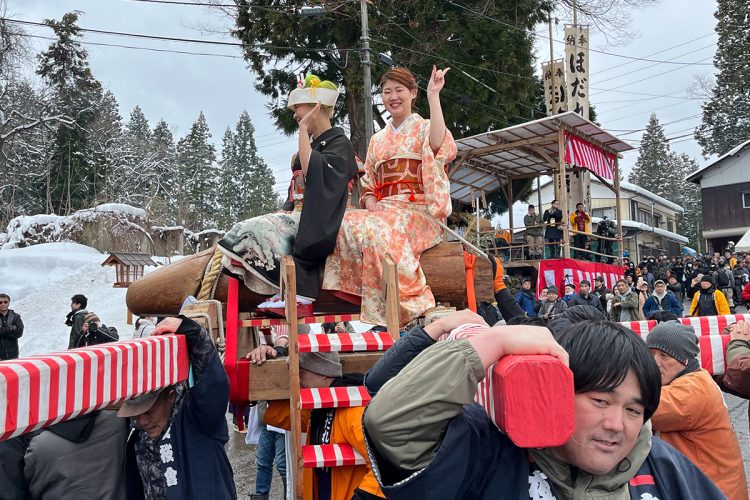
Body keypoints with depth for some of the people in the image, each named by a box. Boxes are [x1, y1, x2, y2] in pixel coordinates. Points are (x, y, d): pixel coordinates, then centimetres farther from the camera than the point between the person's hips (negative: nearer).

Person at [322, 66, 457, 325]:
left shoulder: (425, 128, 10)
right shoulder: (377, 140, 25)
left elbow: (439, 145, -17)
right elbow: (368, 186, 22)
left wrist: (433, 96, -15)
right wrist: (371, 202, -2)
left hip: (418, 212, -4)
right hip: (383, 211, 5)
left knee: (374, 230, -36)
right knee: (347, 224, -28)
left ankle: (409, 306, -29)